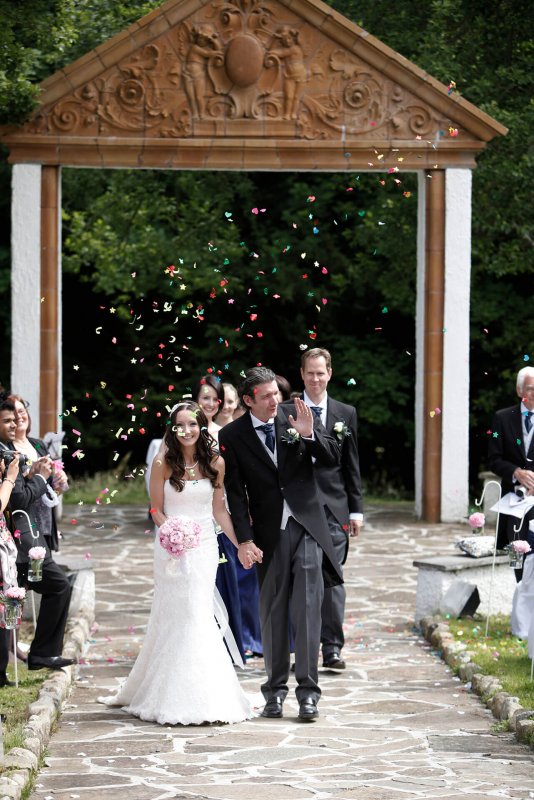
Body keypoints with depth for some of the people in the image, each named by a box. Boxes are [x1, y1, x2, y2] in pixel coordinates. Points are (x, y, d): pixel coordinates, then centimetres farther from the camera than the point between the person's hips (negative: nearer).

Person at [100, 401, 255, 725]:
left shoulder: (215, 463, 3)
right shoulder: (163, 463, -4)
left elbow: (219, 509, 9)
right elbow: (157, 510, -1)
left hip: (204, 545, 2)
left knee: (197, 615, 0)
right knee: (176, 616, -1)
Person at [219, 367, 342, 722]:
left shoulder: (299, 418, 0)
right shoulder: (232, 436, -2)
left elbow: (333, 457, 0)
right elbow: (235, 491, -2)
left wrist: (309, 434, -18)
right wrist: (244, 540, -8)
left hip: (306, 527, 0)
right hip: (268, 533, 0)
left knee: (308, 609, -5)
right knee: (273, 613, 6)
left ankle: (308, 691, -4)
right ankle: (275, 690, 14)